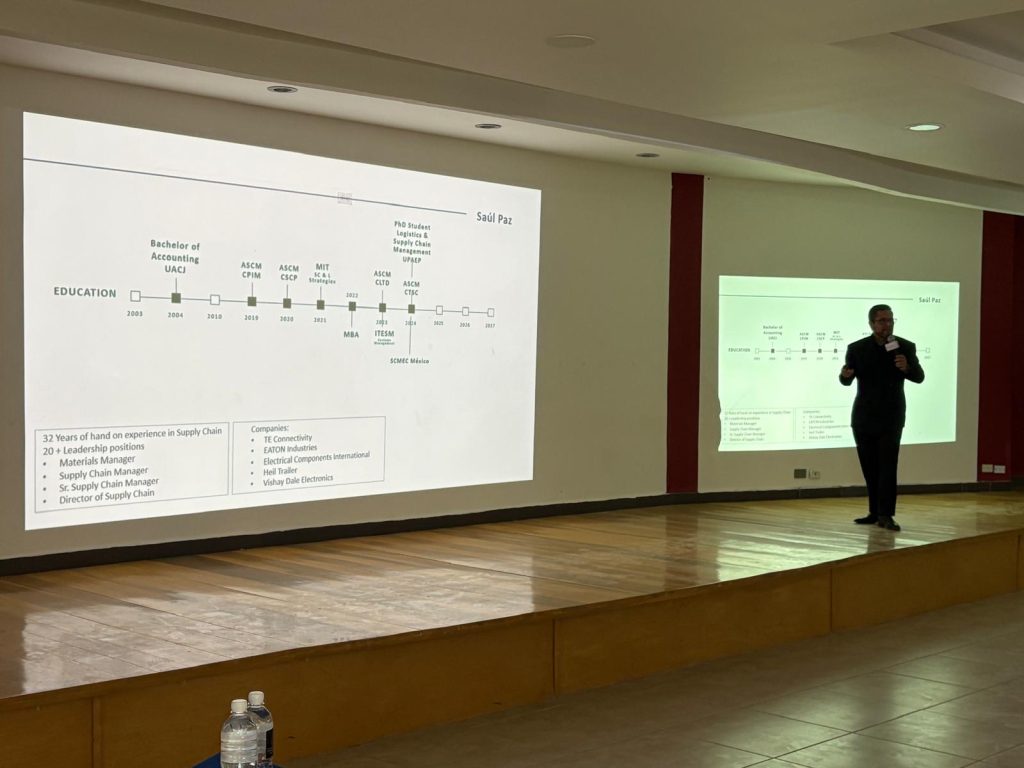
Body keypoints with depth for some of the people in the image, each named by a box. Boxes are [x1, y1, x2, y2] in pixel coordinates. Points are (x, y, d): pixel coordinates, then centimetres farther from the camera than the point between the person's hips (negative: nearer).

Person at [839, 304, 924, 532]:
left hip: (891, 417, -2)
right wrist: (845, 375, -22)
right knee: (870, 468, 9)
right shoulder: (857, 348, -1)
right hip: (863, 418, 2)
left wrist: (907, 368, -28)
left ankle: (885, 514, -9)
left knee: (887, 466, -9)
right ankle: (875, 512, 19)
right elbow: (846, 382, 2)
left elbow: (919, 377, -6)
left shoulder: (905, 347, -3)